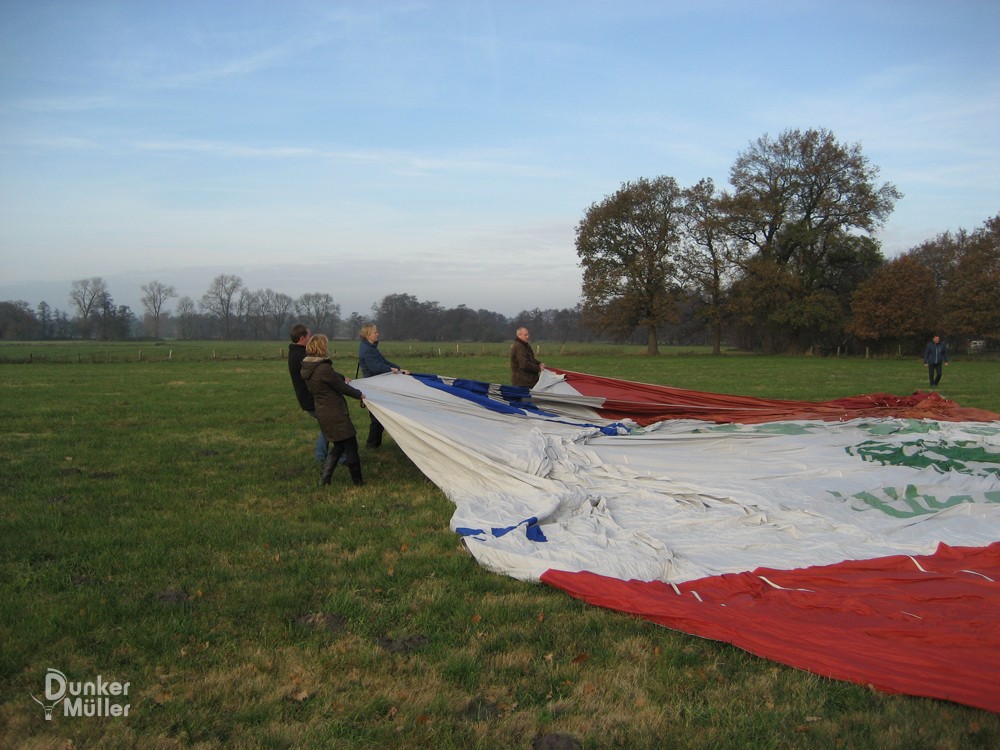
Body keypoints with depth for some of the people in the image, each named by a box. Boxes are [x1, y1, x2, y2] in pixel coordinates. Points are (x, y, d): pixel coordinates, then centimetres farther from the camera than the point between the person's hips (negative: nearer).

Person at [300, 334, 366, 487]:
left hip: (322, 411, 9)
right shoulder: (324, 369, -25)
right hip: (334, 413, -9)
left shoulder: (307, 367, 2)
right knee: (350, 444, 4)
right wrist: (359, 394, 0)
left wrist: (342, 377, 31)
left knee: (337, 445, 20)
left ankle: (324, 478, 18)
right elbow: (342, 388, -14)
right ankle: (357, 480, 13)